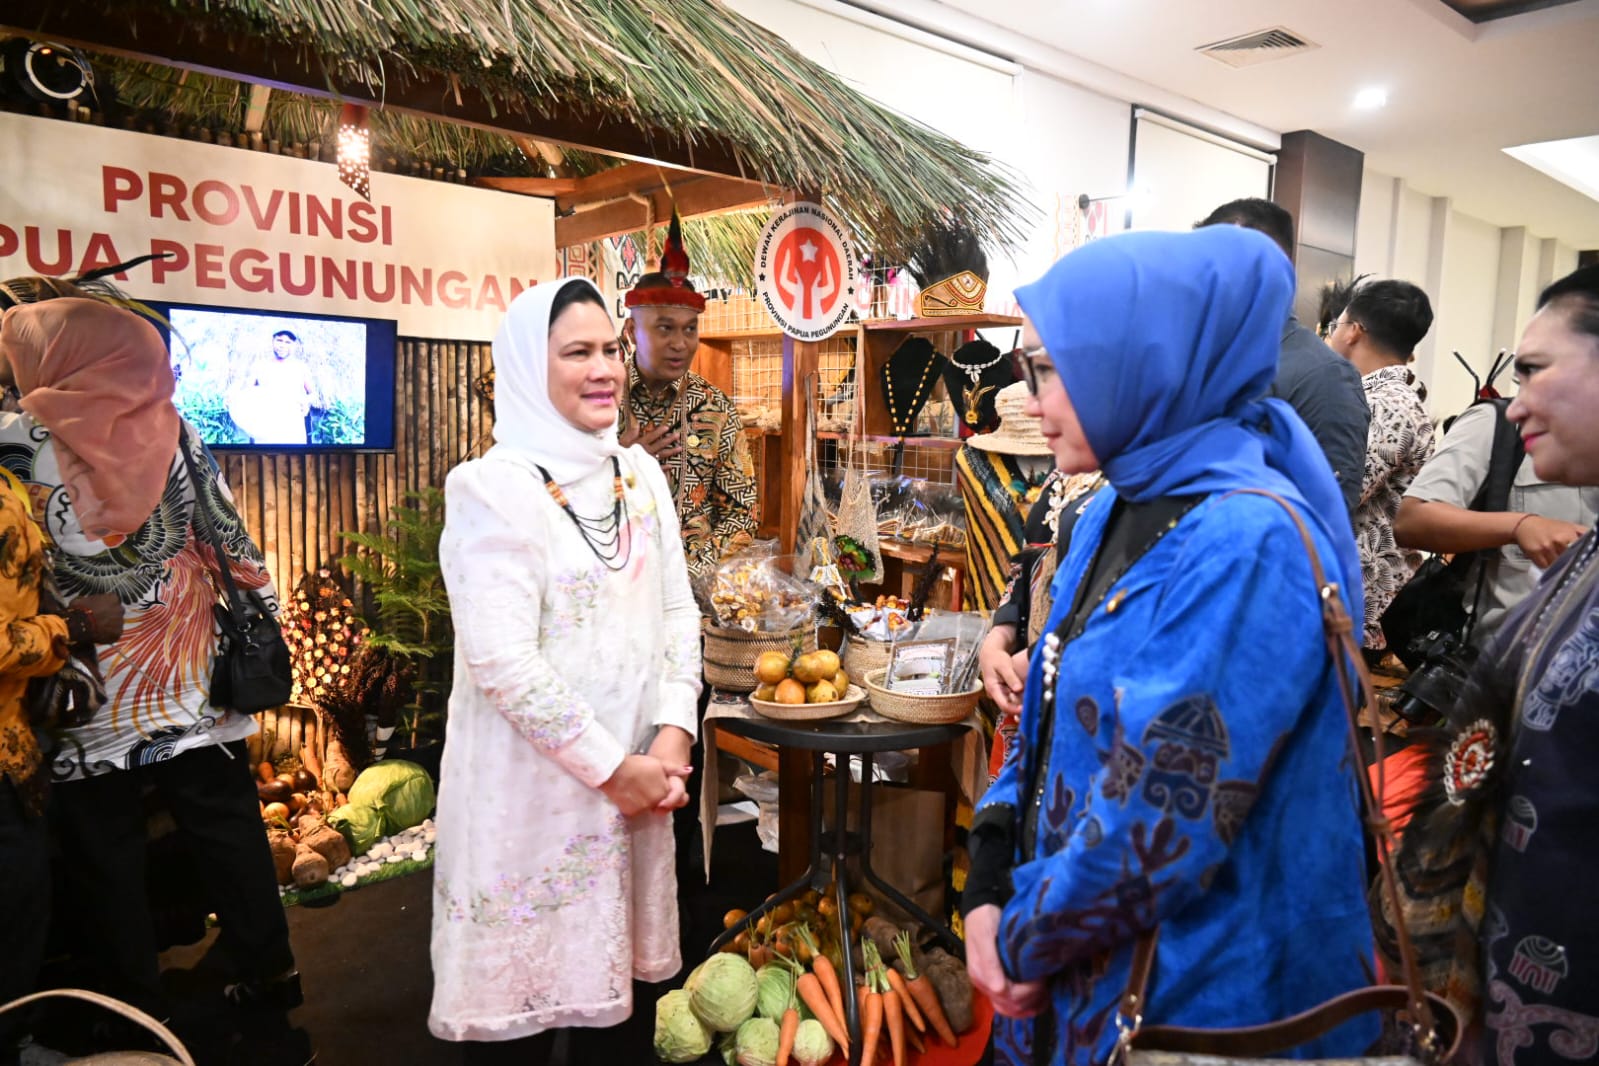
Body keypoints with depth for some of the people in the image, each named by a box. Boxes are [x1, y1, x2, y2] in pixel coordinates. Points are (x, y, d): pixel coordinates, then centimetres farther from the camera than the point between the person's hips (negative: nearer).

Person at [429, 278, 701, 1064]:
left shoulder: (640, 474, 6)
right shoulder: (491, 488, -13)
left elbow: (678, 613, 7)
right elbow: (502, 661, -19)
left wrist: (672, 734, -6)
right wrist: (610, 767, -14)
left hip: (635, 779, 6)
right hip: (532, 786, -5)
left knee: (615, 978, 18)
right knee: (525, 995, 10)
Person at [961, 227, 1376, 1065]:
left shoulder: (1248, 545, -25)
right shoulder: (1117, 510, 2)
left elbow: (1161, 821, -26)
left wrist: (1030, 942, -11)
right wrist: (989, 891, -3)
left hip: (1190, 998, -7)